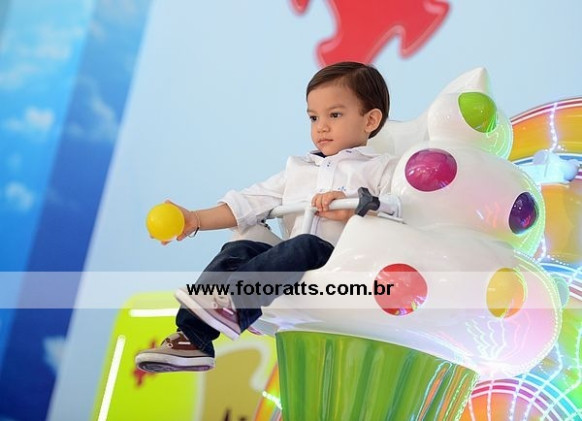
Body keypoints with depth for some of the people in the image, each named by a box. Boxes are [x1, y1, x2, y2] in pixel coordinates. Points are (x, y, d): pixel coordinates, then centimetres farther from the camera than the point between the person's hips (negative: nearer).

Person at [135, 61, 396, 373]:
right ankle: (191, 339, -21)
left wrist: (351, 211, -20)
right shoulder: (298, 167, 27)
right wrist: (197, 219, 7)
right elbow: (251, 201, 18)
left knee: (307, 246, -33)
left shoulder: (382, 168, 11)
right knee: (238, 250, -16)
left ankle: (233, 301, -39)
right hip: (295, 269, 5)